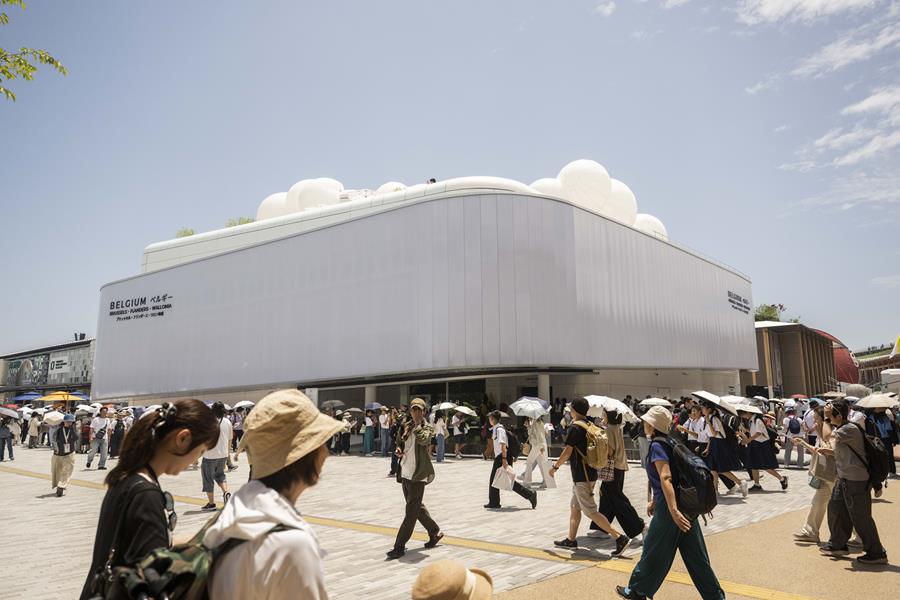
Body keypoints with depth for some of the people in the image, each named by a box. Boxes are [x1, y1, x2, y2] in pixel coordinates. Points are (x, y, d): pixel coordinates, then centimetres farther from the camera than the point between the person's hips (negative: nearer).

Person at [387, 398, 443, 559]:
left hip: (417, 474, -7)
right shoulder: (406, 426, 9)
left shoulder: (427, 427, -7)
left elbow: (423, 439, -28)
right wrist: (399, 449, 2)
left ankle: (399, 546, -1)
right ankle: (435, 532, 35)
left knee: (411, 511, -4)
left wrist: (417, 423, -17)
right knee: (416, 507, 18)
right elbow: (400, 442, 23)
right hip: (405, 472, 7)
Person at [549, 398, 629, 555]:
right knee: (574, 507, 19)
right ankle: (571, 539, 27)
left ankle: (619, 538, -9)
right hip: (591, 473, 9)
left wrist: (555, 466, -5)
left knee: (590, 511, -6)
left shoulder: (575, 427, -17)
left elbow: (567, 452, -18)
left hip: (581, 477, -9)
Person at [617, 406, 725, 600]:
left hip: (667, 506, -8)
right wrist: (653, 500, 29)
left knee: (654, 549, 7)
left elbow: (665, 478, -26)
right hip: (686, 503, 8)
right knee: (694, 553, 12)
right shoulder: (667, 443, 12)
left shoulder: (657, 446, -16)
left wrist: (673, 510, -33)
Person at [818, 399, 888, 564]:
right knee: (835, 508, 15)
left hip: (856, 480, -10)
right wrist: (829, 451, 4)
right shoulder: (842, 429, 11)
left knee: (861, 518, -1)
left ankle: (876, 554, 12)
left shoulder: (850, 429, -20)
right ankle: (837, 545, 27)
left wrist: (827, 418, -14)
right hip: (844, 478, 10)